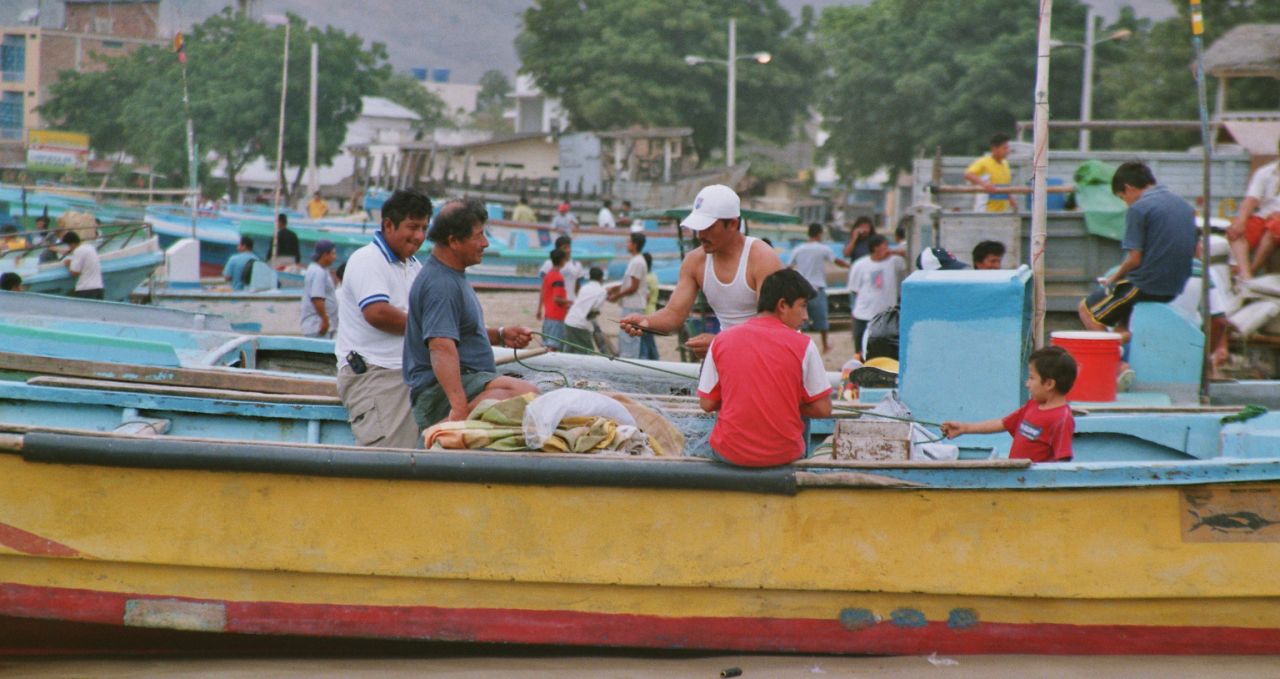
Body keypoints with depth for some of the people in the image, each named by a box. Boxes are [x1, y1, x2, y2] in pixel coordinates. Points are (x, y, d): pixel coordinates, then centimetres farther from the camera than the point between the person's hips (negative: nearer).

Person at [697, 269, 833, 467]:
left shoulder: (721, 341, -1)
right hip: (783, 454, -1)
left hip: (730, 454, 1)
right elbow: (823, 409, -5)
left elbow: (707, 404, 1)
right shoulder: (803, 345, -7)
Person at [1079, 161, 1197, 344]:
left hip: (1146, 287, -8)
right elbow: (1195, 251, 16)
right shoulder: (1184, 206, 9)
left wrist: (1114, 278, 2)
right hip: (1177, 286, 8)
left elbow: (1135, 259, -16)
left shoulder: (1138, 209, -14)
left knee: (1086, 309, 8)